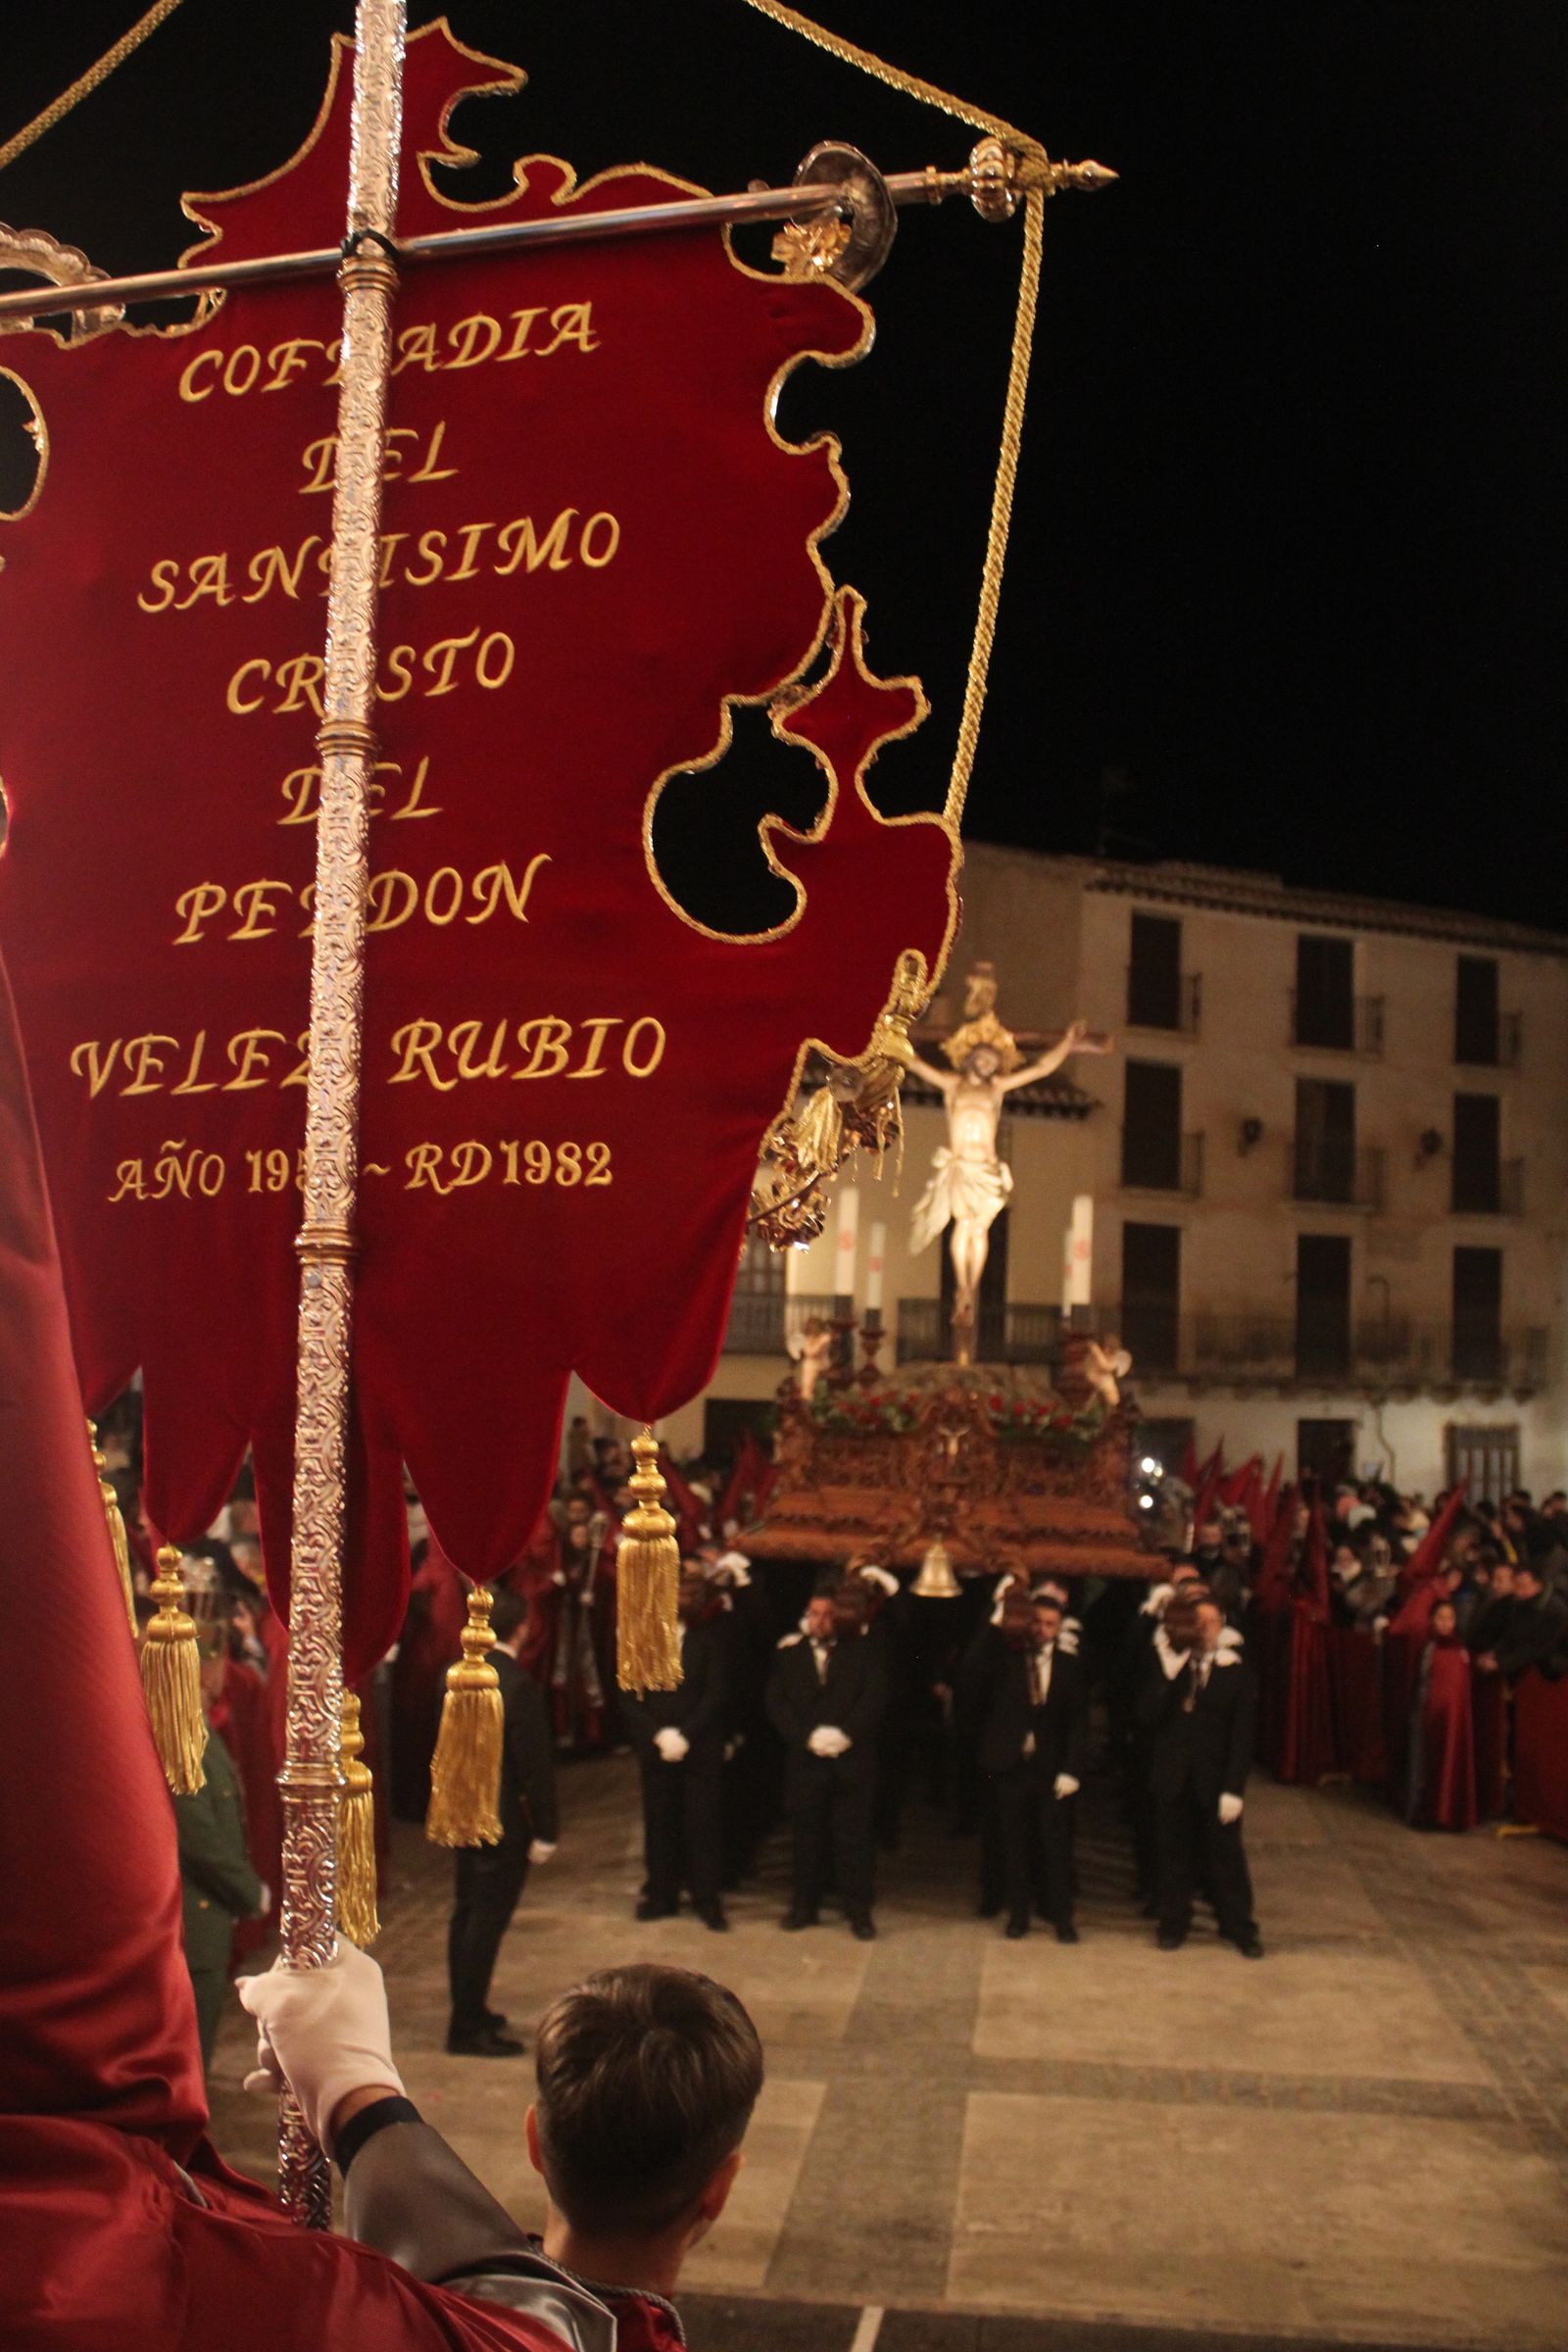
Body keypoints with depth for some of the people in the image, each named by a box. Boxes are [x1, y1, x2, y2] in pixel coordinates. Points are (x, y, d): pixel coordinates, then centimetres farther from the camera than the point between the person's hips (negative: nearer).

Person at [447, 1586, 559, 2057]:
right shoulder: (519, 1686, -22)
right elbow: (535, 1765, -19)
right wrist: (545, 1831, -12)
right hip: (502, 1820, -8)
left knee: (466, 1912, 18)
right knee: (488, 1920, 0)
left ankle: (467, 2012, 30)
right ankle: (469, 2028, 5)